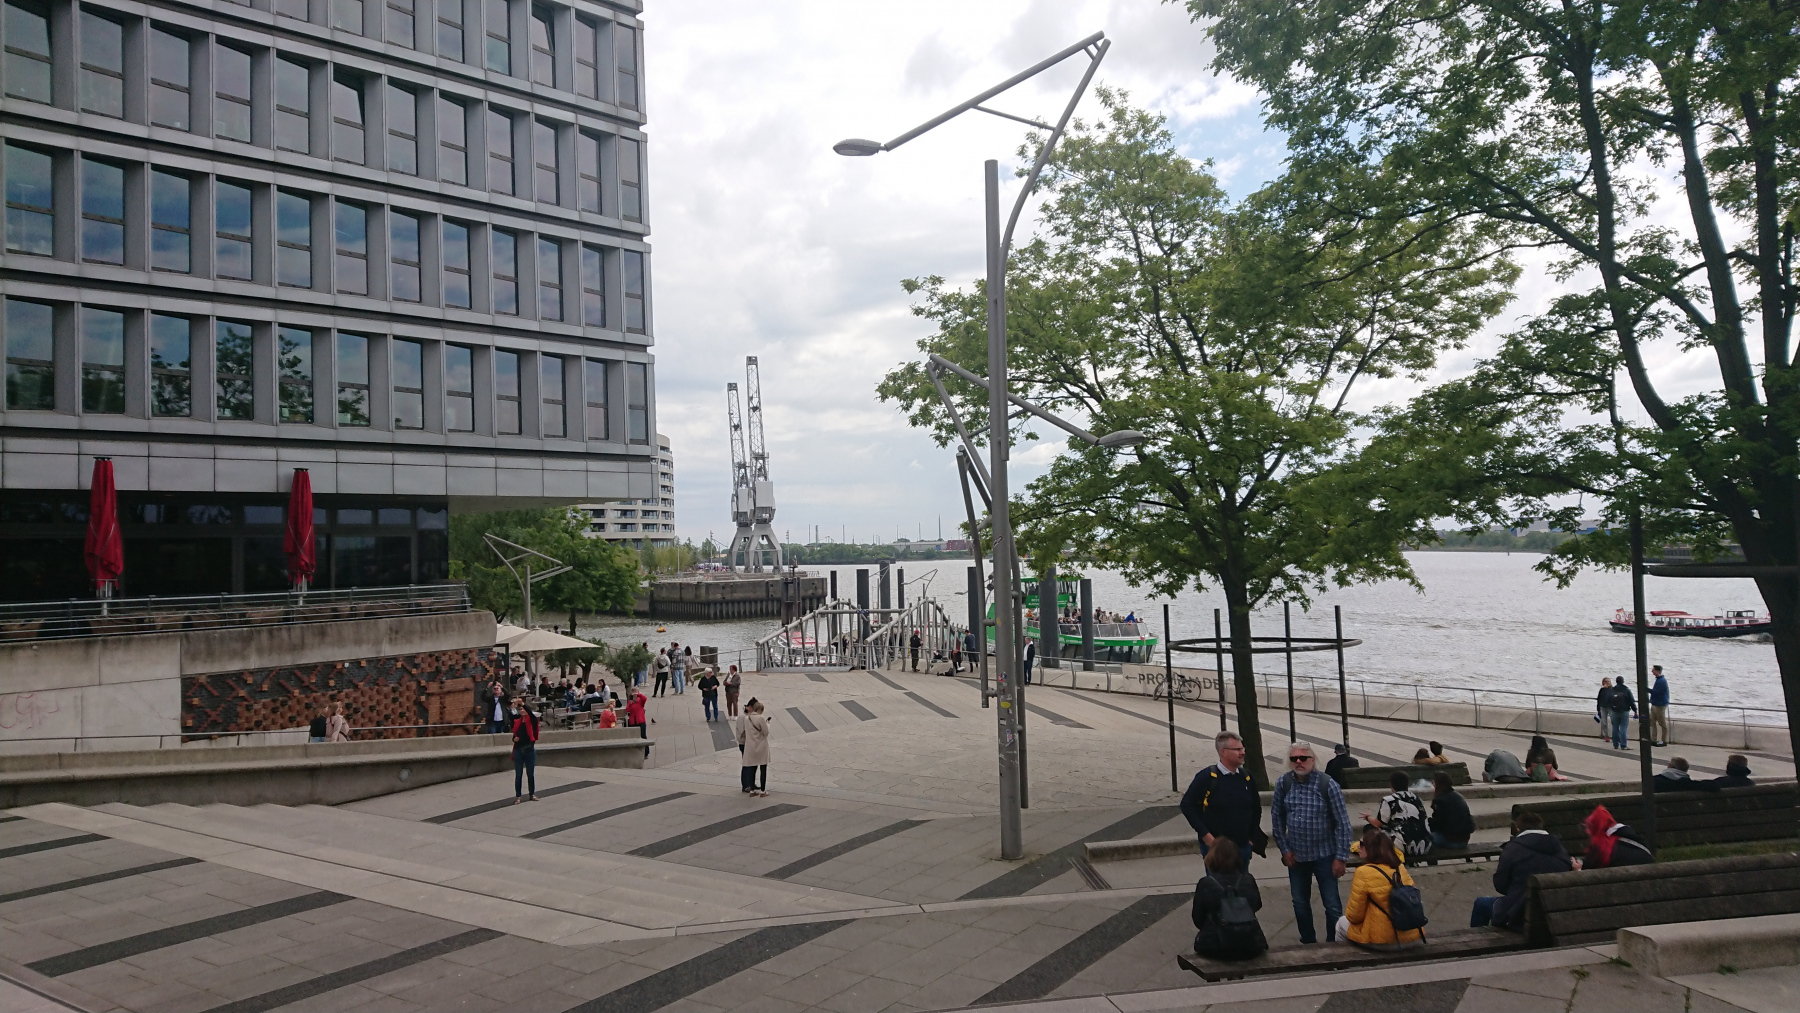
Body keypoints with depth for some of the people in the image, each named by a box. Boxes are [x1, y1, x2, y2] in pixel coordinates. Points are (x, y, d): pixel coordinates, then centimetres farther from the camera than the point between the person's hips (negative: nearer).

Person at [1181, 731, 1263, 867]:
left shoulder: (1246, 777, 5)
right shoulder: (1207, 777, -11)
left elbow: (1256, 808, 18)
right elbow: (1187, 805, -9)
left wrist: (1253, 835, 12)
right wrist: (1205, 834, -12)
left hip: (1243, 846, 5)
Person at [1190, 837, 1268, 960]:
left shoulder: (1205, 883, -8)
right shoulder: (1249, 880, 1)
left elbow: (1198, 920, 1)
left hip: (1218, 949, -3)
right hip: (1251, 947, 3)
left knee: (1199, 936, 27)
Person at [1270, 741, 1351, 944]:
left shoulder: (1328, 785, -14)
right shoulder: (1283, 783, -6)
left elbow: (1342, 823, -10)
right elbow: (1277, 817, 5)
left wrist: (1340, 857, -10)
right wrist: (1284, 848, 3)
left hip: (1324, 855, -3)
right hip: (1296, 855, 3)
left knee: (1332, 905, 3)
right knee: (1300, 904, 14)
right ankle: (1308, 943, 31)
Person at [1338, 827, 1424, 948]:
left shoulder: (1363, 873, -16)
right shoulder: (1401, 868, 1)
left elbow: (1354, 915, -11)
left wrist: (1348, 911, 12)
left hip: (1382, 941, -6)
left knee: (1342, 923, 21)